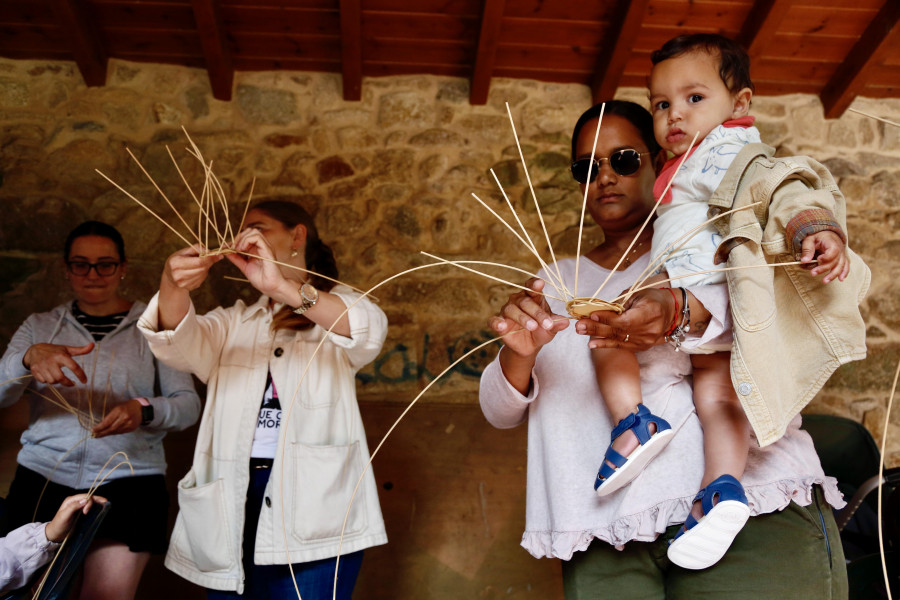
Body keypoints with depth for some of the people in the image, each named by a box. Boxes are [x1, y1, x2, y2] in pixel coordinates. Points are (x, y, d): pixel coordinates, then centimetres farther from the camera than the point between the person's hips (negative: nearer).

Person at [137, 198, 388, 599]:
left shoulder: (337, 309, 6)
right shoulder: (232, 323, 18)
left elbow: (370, 331, -18)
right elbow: (180, 343, -4)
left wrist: (281, 288, -31)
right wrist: (174, 287, -26)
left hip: (315, 511, -4)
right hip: (232, 507, 4)